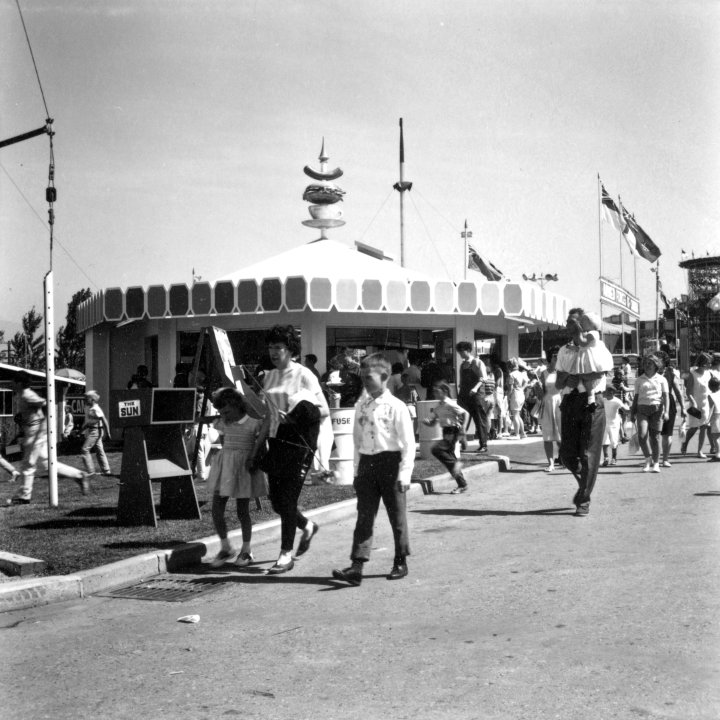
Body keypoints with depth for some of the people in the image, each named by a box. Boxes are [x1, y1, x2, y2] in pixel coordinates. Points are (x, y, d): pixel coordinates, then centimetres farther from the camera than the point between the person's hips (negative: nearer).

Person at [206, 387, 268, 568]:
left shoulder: (253, 423, -9)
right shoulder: (222, 424, 4)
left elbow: (261, 446, -3)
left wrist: (253, 459, -15)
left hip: (244, 467, -4)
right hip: (224, 466, 4)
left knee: (242, 512, 4)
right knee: (216, 511, 0)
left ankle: (246, 550, 22)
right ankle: (226, 548, 19)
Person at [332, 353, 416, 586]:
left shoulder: (396, 407, -9)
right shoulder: (361, 406, 8)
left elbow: (408, 443, -9)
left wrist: (405, 474, -13)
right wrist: (357, 471, 12)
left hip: (390, 462, -4)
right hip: (366, 463, 5)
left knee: (397, 516, 8)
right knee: (364, 517, 0)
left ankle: (401, 562, 22)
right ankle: (357, 566, -3)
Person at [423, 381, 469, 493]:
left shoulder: (450, 404, -11)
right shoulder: (437, 407, 13)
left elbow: (464, 413, -14)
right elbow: (431, 423, 16)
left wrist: (462, 428, -17)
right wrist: (426, 421, -6)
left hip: (453, 432, -9)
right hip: (446, 433, 9)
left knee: (436, 449, -22)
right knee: (449, 456, 8)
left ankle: (455, 463, -10)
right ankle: (462, 485, 15)